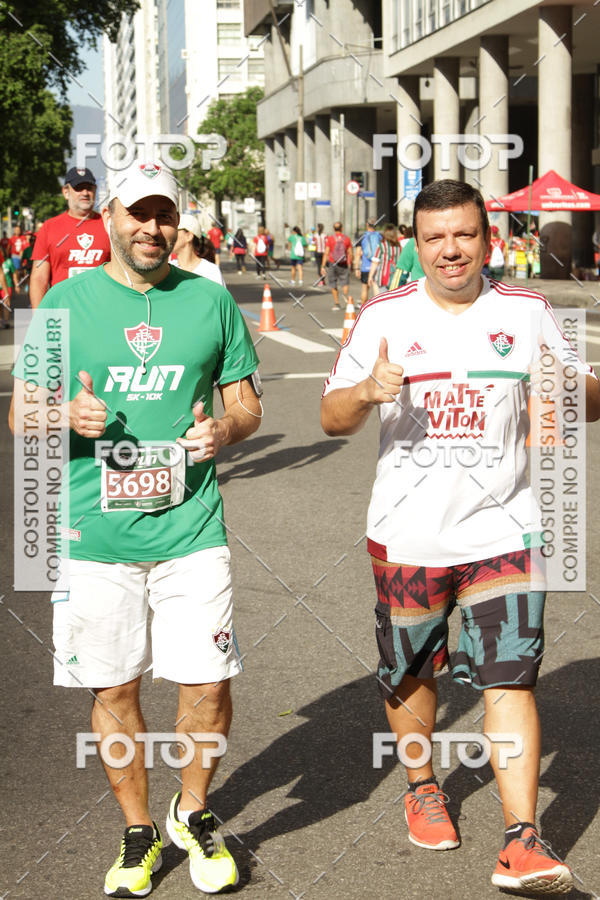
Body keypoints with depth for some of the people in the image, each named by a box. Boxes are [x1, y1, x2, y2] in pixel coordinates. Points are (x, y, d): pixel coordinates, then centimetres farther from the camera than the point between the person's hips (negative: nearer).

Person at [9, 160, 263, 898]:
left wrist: (223, 430, -10)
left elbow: (246, 403, 13)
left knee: (208, 681, -1)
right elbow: (21, 412, 5)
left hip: (190, 529, 1)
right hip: (93, 533, 0)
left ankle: (192, 811, 25)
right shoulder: (65, 302, 3)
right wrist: (67, 415, -17)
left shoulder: (209, 300, 6)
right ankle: (138, 831, 26)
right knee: (113, 687, 7)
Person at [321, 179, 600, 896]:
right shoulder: (383, 318, 1)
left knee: (509, 678, -9)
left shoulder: (527, 313, 3)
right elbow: (332, 418, 1)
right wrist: (368, 392, -21)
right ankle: (422, 788, 40)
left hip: (502, 532, -1)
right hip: (408, 534, 1)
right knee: (411, 673, 14)